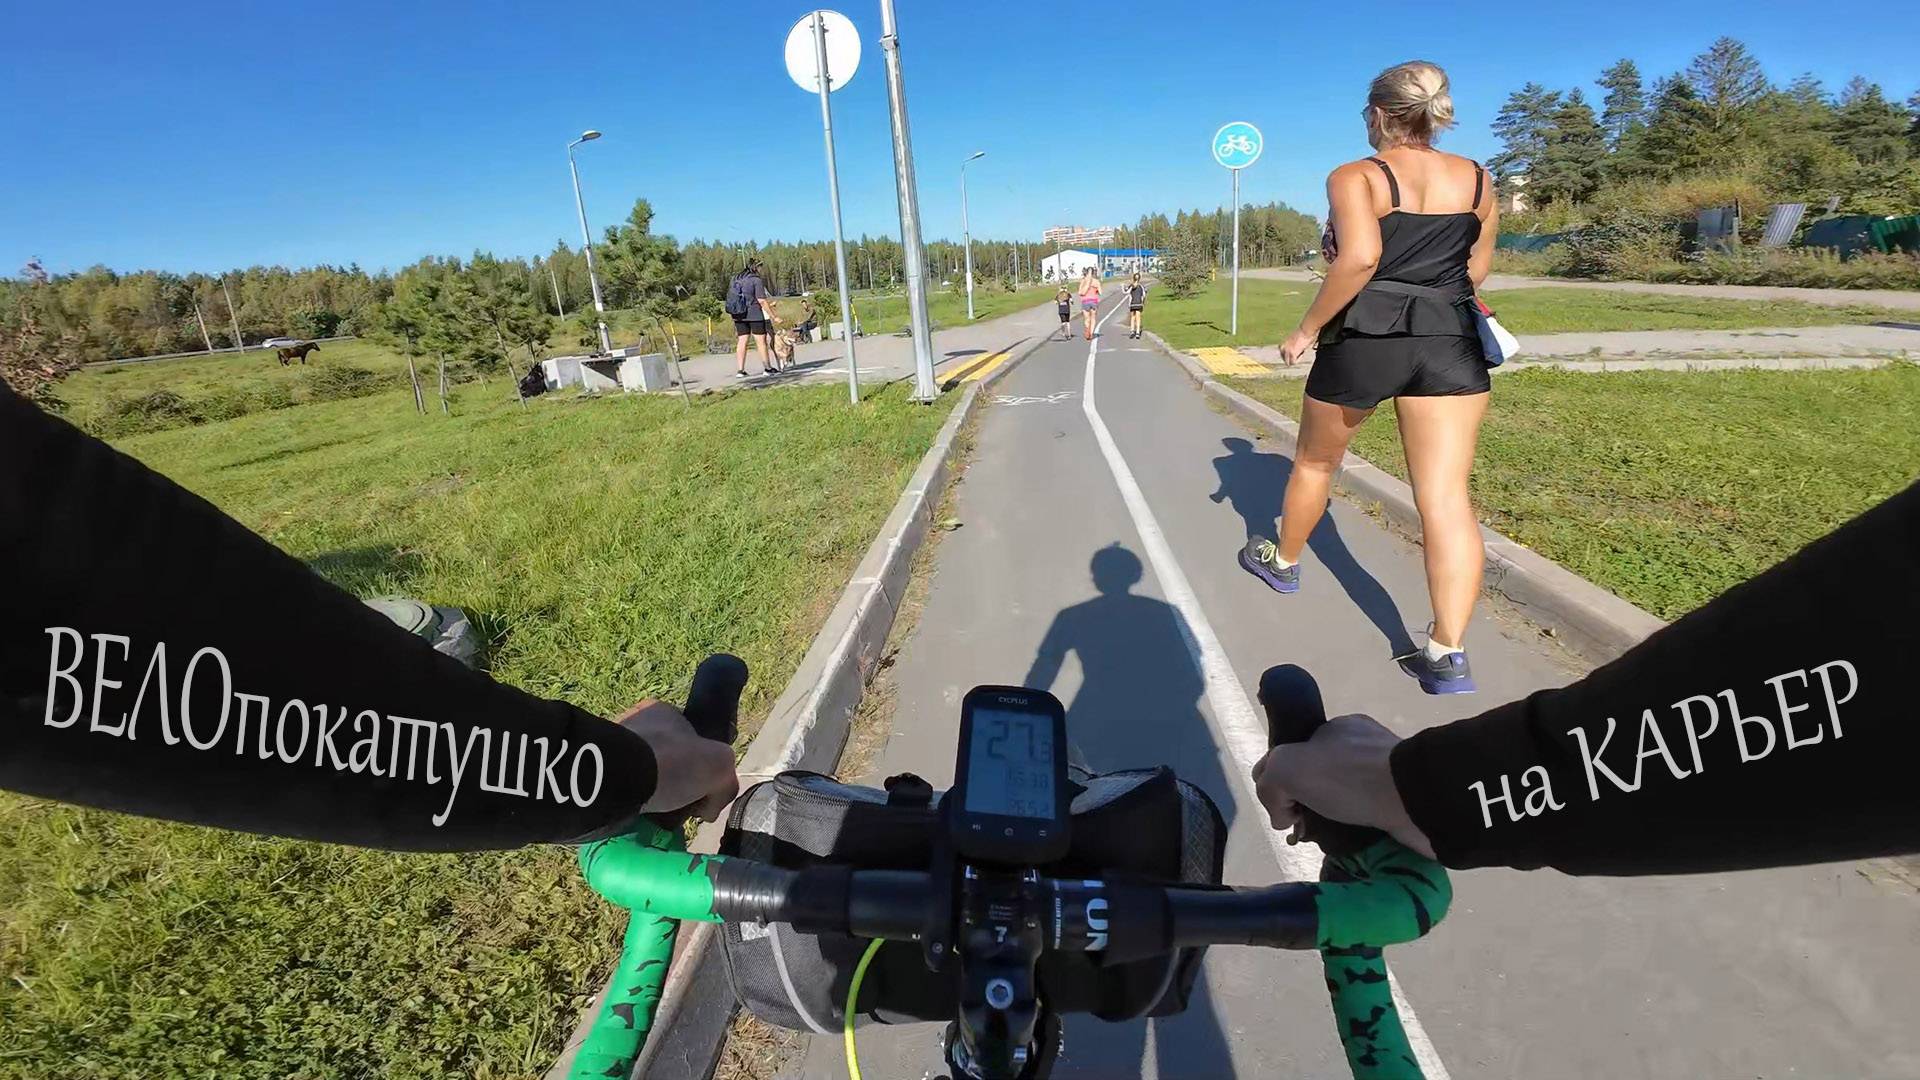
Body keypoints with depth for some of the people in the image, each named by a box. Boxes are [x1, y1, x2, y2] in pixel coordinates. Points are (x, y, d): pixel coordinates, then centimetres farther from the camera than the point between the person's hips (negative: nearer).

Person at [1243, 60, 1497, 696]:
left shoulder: (1356, 178, -5)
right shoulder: (1476, 179, 12)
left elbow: (1359, 257, -21)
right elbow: (1476, 269, 17)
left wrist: (1307, 329, -13)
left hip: (1364, 337, -4)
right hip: (1451, 341, 4)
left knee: (1315, 461, 20)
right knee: (1446, 495, -3)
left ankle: (1283, 561, 42)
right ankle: (1448, 653, -7)